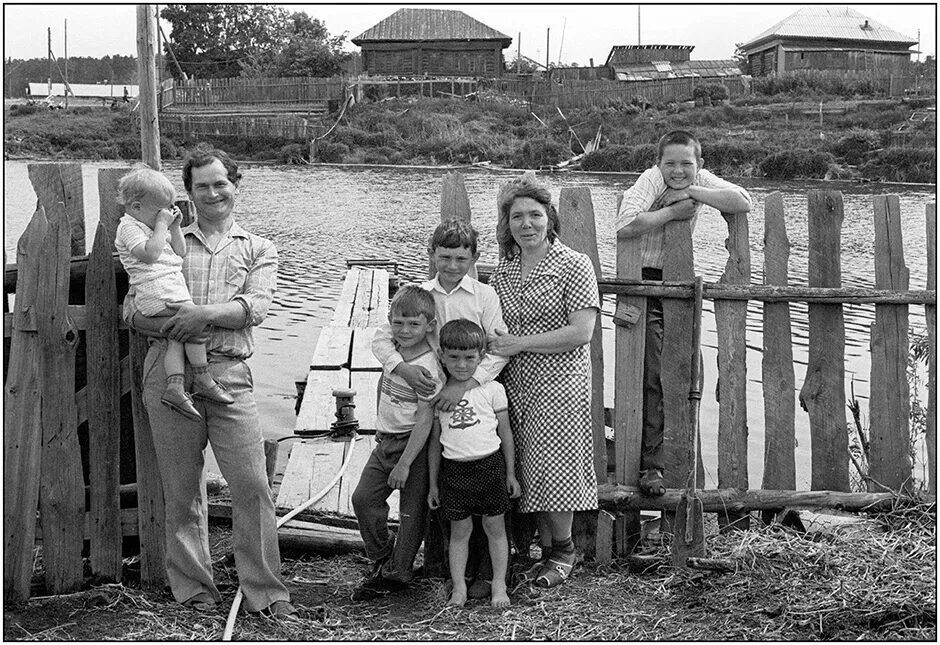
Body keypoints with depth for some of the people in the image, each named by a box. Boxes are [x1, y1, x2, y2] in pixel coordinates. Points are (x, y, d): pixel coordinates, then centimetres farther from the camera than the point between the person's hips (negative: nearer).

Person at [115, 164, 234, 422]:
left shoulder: (154, 227, 26)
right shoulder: (129, 227, -4)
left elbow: (180, 253, 26)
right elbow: (150, 254, -20)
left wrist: (174, 227, 15)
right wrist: (162, 225, -13)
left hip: (172, 290, 10)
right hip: (157, 292, -10)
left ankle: (174, 385, -11)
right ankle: (202, 380, -15)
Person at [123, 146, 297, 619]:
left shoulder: (258, 250, 14)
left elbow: (255, 308, -3)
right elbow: (132, 309, 5)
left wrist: (205, 314, -19)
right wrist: (170, 324, -15)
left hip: (228, 372, -1)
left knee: (252, 485, -5)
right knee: (181, 487, 7)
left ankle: (265, 591, 5)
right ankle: (191, 586, 20)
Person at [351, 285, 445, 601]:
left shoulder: (427, 367, -20)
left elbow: (425, 419, -22)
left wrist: (405, 464, -23)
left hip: (414, 444, -8)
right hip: (386, 440, 8)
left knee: (411, 511, 3)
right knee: (363, 497, 4)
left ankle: (398, 573, 16)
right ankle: (381, 559, 22)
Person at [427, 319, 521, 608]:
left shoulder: (492, 389, -1)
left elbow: (505, 433, 6)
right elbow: (435, 442, 9)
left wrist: (510, 473, 5)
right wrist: (433, 484, 10)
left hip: (490, 465, -1)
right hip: (454, 469, 1)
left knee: (495, 527, 6)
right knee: (459, 530, 6)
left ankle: (499, 585, 15)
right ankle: (458, 587, 14)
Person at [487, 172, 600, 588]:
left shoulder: (573, 266, -9)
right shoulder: (502, 271, 9)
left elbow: (581, 332, -16)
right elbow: (494, 333, 15)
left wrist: (518, 343, -15)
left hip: (559, 384, -5)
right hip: (515, 384, 6)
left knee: (550, 470, -3)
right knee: (528, 472, 8)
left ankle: (564, 550, 17)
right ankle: (547, 549, 22)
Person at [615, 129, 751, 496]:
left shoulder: (702, 181, 0)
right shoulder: (650, 180, -16)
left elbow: (743, 203, -15)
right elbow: (625, 226, -34)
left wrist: (692, 192, -19)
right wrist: (672, 211, -24)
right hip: (644, 282, -6)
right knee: (653, 374, -13)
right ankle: (651, 465, -9)